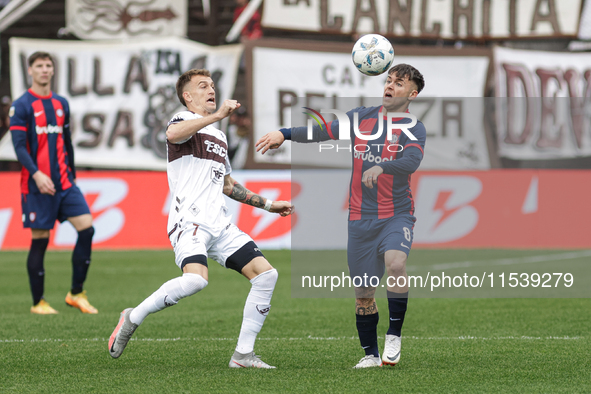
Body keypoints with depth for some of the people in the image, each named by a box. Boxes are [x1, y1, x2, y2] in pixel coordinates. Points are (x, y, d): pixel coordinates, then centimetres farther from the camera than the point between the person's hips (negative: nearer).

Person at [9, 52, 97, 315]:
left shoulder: (61, 104, 14)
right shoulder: (21, 106, -4)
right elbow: (19, 146, -11)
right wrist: (37, 174, -23)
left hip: (64, 183, 5)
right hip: (37, 185, -5)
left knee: (87, 229, -7)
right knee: (39, 241, -2)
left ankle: (76, 293, 4)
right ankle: (38, 303, 10)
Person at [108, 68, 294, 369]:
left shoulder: (219, 136, 27)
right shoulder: (184, 119, 1)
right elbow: (172, 134, -26)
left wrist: (268, 205, 34)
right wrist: (216, 115, -28)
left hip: (220, 225, 8)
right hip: (189, 220, -8)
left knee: (266, 274, -4)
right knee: (195, 279, -32)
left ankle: (243, 354, 1)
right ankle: (133, 318, -11)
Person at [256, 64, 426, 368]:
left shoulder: (413, 128, -3)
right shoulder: (362, 117, 11)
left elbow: (411, 161, -22)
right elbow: (324, 131, 18)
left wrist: (381, 167, -39)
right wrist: (285, 134, 8)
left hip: (397, 215, -4)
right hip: (361, 218, 4)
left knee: (395, 262, -32)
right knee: (363, 293, 5)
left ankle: (394, 335, -16)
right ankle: (370, 354, 21)